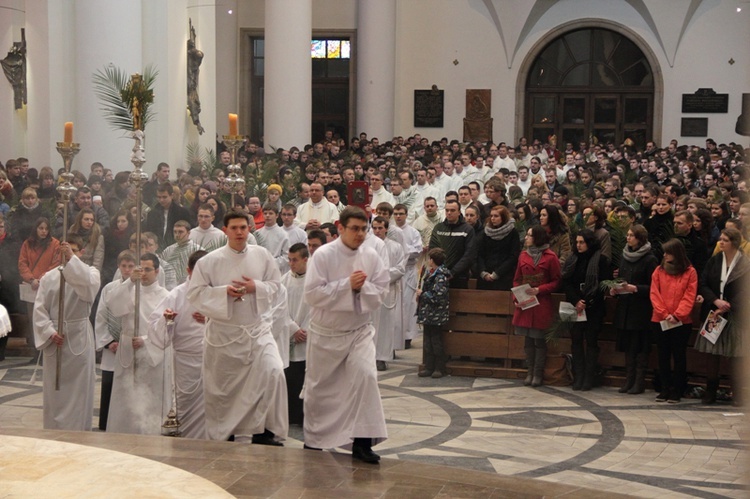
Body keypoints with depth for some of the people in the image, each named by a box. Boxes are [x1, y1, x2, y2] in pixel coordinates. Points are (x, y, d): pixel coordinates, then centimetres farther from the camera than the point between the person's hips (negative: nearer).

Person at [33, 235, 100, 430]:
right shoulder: (49, 277, 4)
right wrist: (50, 332, -12)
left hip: (79, 339, -2)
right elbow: (39, 308, 1)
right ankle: (53, 431, 18)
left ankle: (78, 431, 9)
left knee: (79, 389, 1)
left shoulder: (89, 273, 1)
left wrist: (72, 258, -32)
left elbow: (90, 283, -24)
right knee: (53, 389, 8)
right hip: (53, 340, 2)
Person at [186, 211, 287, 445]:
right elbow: (195, 292, -5)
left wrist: (256, 287, -13)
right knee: (223, 383, 8)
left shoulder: (262, 255, 2)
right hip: (224, 331, -1)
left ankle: (266, 431, -6)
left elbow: (275, 284, 7)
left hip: (258, 328, 1)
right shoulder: (210, 261, -5)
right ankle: (223, 433, 29)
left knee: (273, 373, -18)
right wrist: (224, 292, -18)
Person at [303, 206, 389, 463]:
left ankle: (361, 442, -14)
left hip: (359, 330, 2)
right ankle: (314, 437, 36)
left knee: (365, 375, -19)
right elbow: (312, 294, -19)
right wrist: (347, 284, -23)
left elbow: (380, 294, 0)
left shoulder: (371, 257, -3)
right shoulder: (323, 255, -14)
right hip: (326, 332, -2)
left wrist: (362, 287, -20)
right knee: (319, 386, 12)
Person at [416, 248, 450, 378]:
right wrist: (421, 295, 5)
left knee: (436, 341, 1)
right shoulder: (431, 273, 11)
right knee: (427, 342, 11)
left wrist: (422, 294, -15)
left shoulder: (440, 276, -18)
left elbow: (437, 296, -25)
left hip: (436, 315, -9)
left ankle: (440, 368, 11)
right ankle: (429, 367, 16)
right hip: (428, 315, 9)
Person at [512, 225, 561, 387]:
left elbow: (556, 282, -3)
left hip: (542, 304, -4)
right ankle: (530, 371, 18)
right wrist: (516, 298, -1)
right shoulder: (523, 256, 9)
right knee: (528, 339, 8)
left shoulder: (550, 257, -5)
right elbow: (517, 280, 13)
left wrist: (539, 290, -16)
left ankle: (538, 373, 9)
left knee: (539, 339, 0)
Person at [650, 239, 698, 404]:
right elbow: (654, 294, 0)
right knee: (663, 356, 7)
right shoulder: (659, 271, 5)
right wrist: (664, 314, -10)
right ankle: (665, 390, 15)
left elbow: (689, 297, -6)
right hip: (660, 320, 3)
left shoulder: (690, 272, -1)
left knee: (679, 356, 2)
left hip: (681, 321, -2)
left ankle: (676, 391, 8)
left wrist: (676, 315, -15)